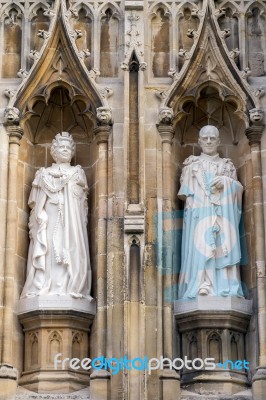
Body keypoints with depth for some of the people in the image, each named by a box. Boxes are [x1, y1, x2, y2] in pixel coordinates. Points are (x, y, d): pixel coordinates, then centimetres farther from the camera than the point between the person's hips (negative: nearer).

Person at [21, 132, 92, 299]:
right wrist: (40, 216, -4)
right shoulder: (45, 174, 18)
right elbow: (37, 202, 11)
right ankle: (44, 288, -19)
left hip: (71, 220, 0)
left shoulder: (78, 173, 17)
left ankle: (71, 287, -20)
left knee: (71, 247, -14)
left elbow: (82, 201, 9)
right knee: (47, 249, -12)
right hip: (49, 219, 0)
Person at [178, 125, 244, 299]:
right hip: (199, 214, -1)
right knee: (200, 246, -16)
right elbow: (184, 192, 13)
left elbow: (239, 189, 14)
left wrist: (226, 182, -6)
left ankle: (226, 288, -19)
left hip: (223, 214, 1)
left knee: (224, 246, -13)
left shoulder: (227, 165, 20)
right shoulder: (191, 165, 19)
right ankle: (201, 286, -26)